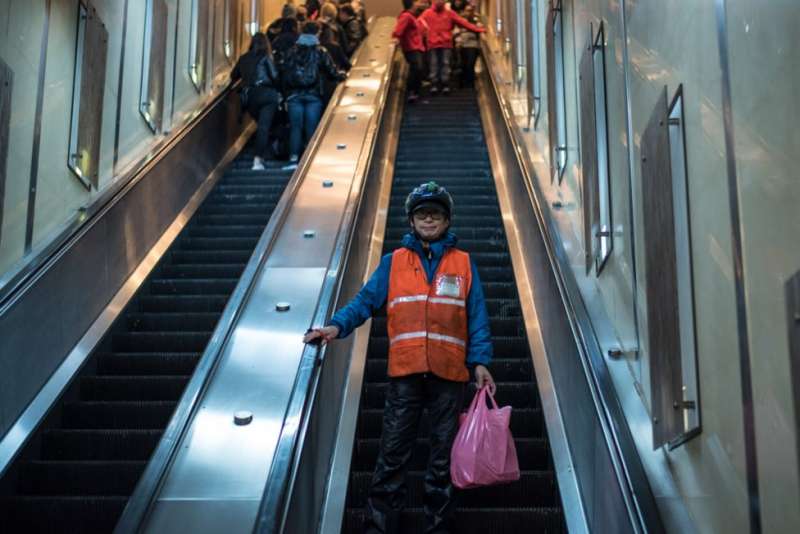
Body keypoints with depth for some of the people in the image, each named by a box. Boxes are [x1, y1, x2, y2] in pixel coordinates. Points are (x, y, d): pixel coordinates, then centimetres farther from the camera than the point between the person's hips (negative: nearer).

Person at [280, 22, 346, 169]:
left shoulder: (292, 51, 6)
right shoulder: (320, 51, 0)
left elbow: (283, 71, 5)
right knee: (311, 128, 2)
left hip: (294, 95, 1)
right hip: (314, 95, -1)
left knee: (295, 127, 2)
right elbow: (331, 70, 1)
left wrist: (287, 90, 12)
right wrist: (341, 76, 21)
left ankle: (293, 158, -6)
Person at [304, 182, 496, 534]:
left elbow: (477, 318, 7)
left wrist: (480, 362, -3)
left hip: (449, 373, 0)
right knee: (392, 454, 1)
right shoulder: (393, 262, 11)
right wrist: (338, 325, -15)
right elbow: (365, 301, 3)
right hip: (404, 373, 0)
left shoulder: (463, 264, 10)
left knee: (443, 456, 8)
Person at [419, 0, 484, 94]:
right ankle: (434, 86, -3)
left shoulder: (449, 13, 11)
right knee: (433, 65, -3)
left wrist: (478, 30, 6)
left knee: (446, 64, -2)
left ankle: (445, 85, 0)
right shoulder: (428, 13, 7)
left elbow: (463, 22, 10)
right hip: (432, 45, -1)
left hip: (446, 45, 1)